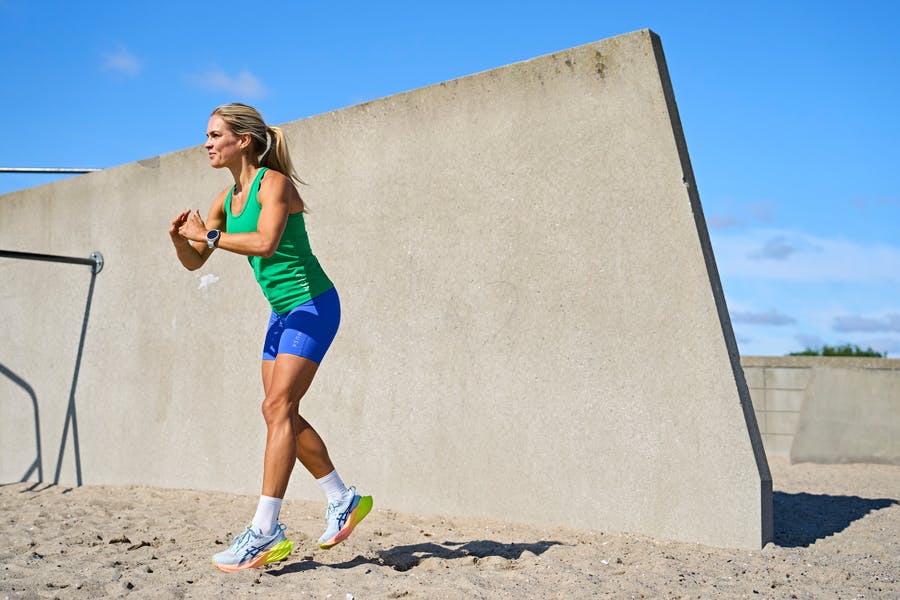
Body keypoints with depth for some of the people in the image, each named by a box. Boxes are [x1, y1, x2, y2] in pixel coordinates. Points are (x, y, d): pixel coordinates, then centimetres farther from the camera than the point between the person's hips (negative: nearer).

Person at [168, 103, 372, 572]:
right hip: (283, 312, 9)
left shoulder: (274, 182, -14)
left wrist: (208, 234, -23)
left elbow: (266, 241, -32)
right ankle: (343, 500, 23)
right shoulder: (227, 198, 10)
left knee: (278, 408, -15)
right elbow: (194, 262, 12)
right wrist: (178, 237, -8)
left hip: (312, 305, -9)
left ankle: (265, 532, -12)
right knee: (282, 413, 9)